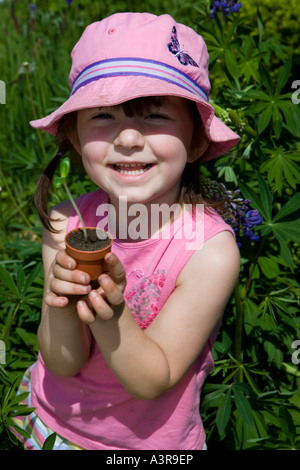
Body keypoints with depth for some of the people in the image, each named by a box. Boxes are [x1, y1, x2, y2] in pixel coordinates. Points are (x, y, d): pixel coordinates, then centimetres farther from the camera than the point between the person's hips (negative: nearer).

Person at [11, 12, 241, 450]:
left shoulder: (210, 250, -27)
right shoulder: (66, 225, -19)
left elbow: (152, 381, -23)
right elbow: (63, 363, -16)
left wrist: (110, 318, -40)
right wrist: (61, 310, -36)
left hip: (152, 440, -2)